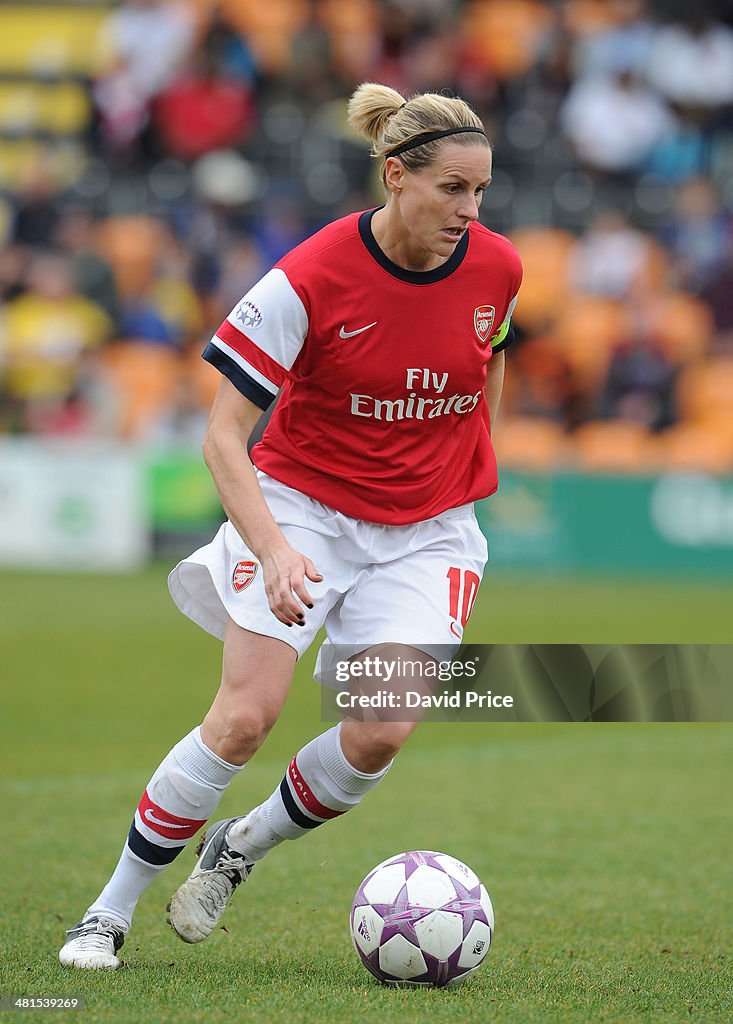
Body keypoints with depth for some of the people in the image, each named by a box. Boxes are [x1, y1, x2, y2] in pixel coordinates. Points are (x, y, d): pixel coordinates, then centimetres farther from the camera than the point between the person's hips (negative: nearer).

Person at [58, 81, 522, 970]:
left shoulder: (497, 268, -8)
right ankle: (111, 910, 2)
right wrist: (274, 551, -30)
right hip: (303, 505, -3)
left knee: (384, 731, -15)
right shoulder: (310, 280, -20)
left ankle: (240, 845, 14)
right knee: (245, 718, -15)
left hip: (427, 530, 3)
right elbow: (223, 437, -18)